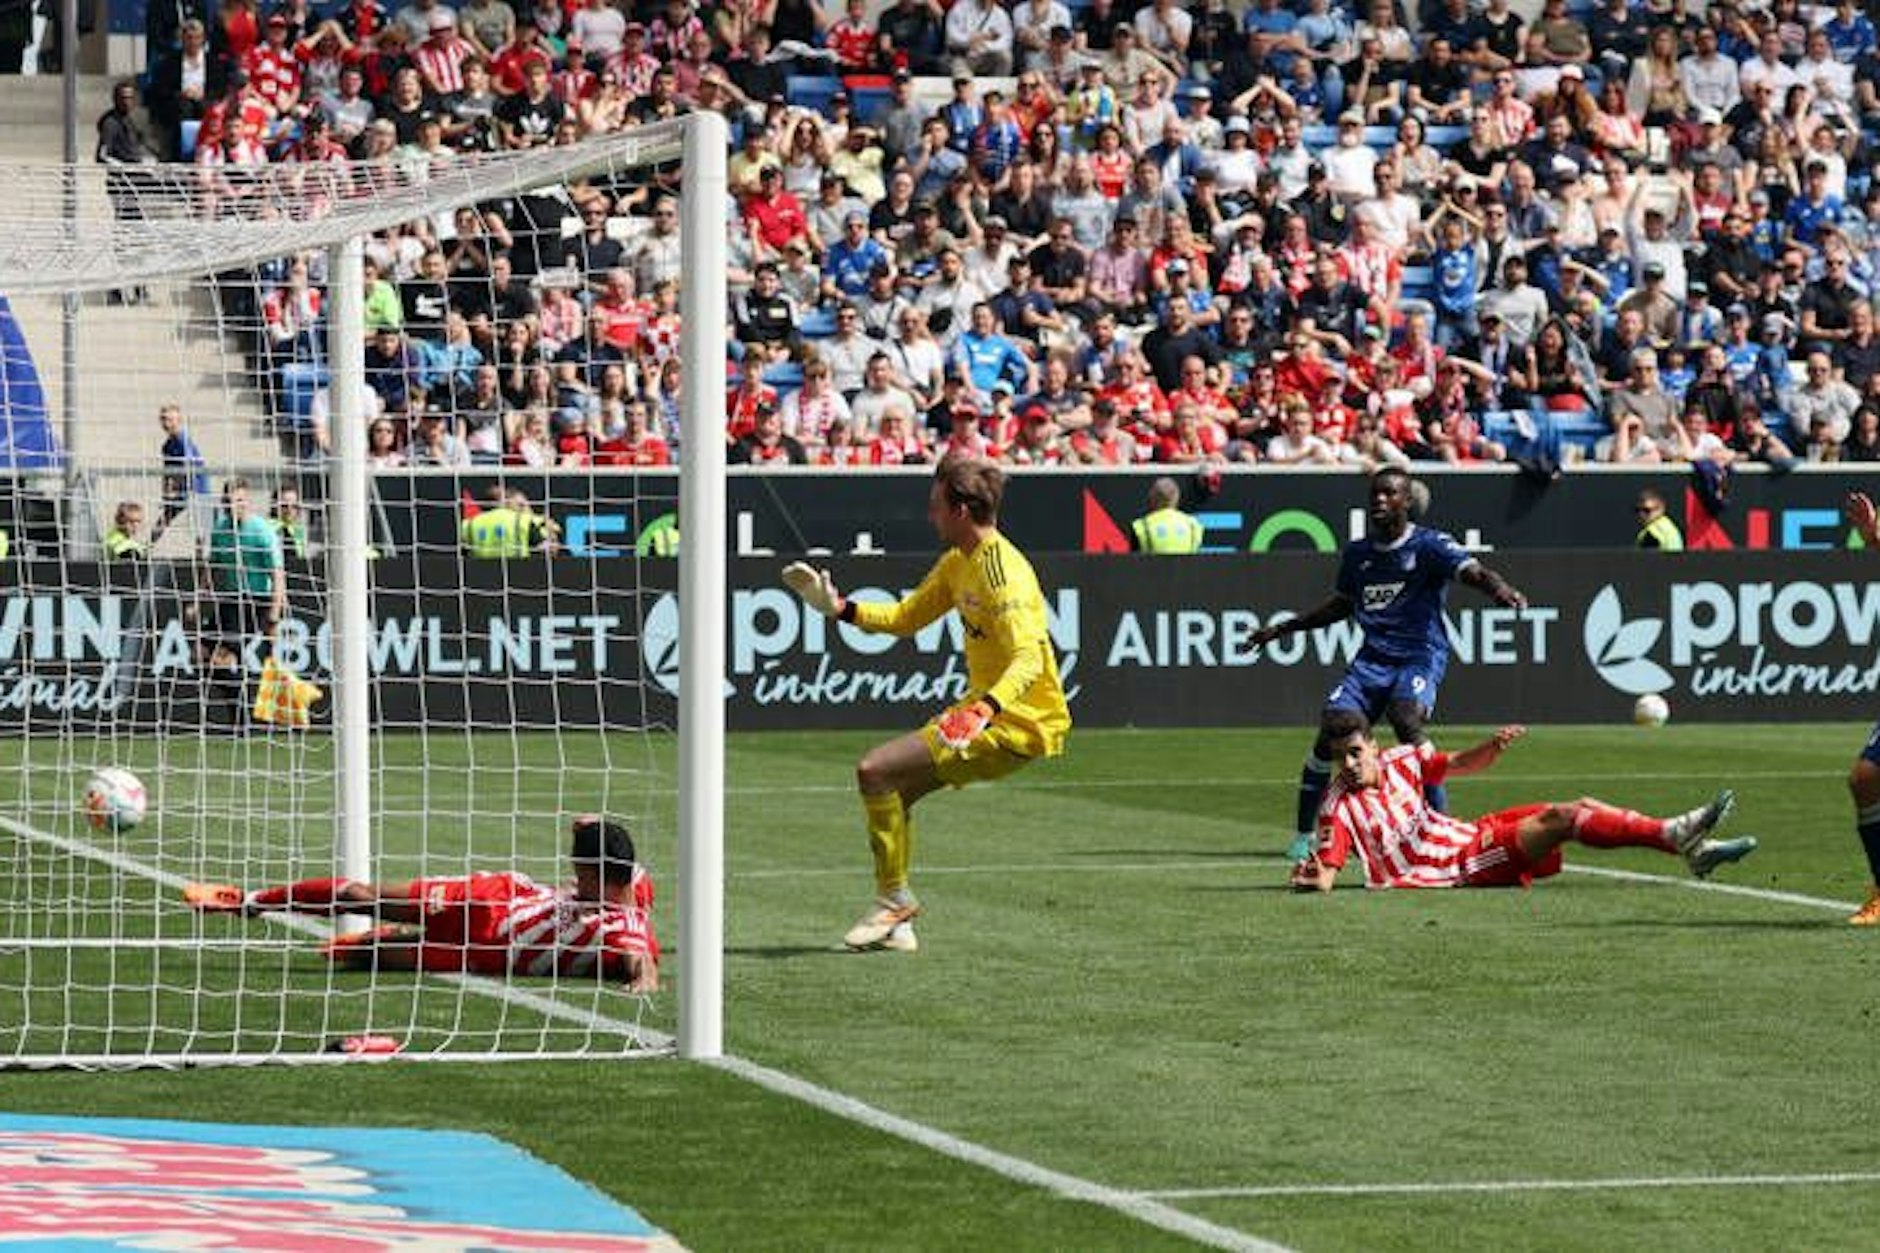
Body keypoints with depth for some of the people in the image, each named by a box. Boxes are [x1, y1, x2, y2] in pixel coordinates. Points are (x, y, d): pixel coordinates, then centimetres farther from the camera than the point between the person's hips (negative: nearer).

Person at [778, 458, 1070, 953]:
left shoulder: (1003, 573, -22)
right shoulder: (959, 562, 9)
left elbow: (1029, 658, -33)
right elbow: (907, 617, 22)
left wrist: (983, 711, -48)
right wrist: (838, 607, 11)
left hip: (1019, 722, -10)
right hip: (983, 711, 10)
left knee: (875, 771, -16)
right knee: (890, 787, 16)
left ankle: (894, 898, -2)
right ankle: (896, 925, 21)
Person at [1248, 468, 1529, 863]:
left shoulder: (1428, 545, -4)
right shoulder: (1357, 553, 14)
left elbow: (1472, 571, -20)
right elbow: (1343, 605, 30)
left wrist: (1500, 589, -43)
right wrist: (1283, 628, 32)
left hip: (1420, 655, -5)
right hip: (1373, 657, 5)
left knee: (1407, 719, -31)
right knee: (1331, 729, -10)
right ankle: (1305, 834, 2)